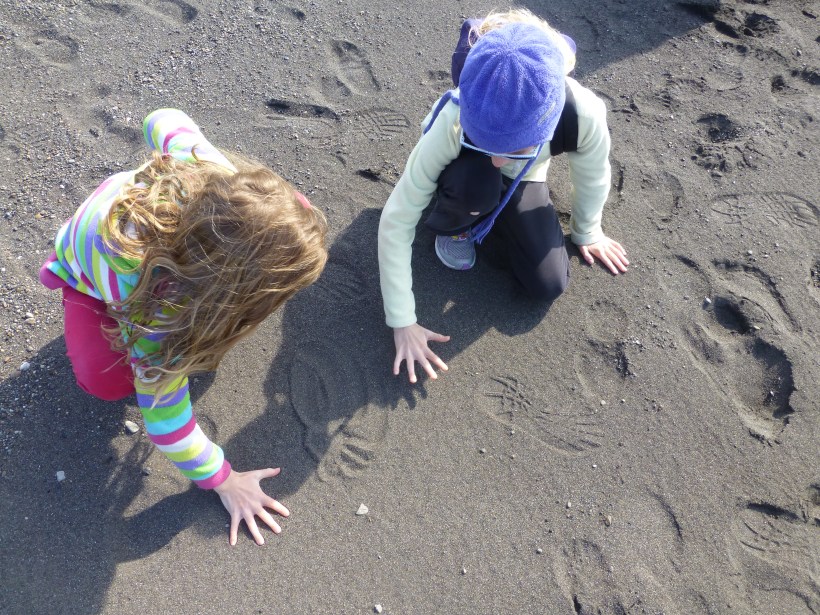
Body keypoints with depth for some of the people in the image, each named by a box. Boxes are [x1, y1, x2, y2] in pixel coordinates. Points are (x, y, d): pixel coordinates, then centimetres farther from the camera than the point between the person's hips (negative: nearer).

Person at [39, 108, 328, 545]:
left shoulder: (212, 172, -39)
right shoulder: (158, 314, -47)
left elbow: (164, 122, -17)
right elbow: (163, 412, -34)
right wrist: (221, 479, -21)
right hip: (88, 269, -4)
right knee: (107, 381, -27)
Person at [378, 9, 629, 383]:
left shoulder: (583, 115, -39)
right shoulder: (453, 124, -42)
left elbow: (592, 178, -15)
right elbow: (395, 222, -35)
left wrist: (587, 232, 4)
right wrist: (403, 324, -33)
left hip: (521, 181, 2)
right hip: (468, 171, -2)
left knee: (549, 286, -12)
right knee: (475, 183, -39)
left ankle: (489, 217, 14)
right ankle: (454, 224, -3)